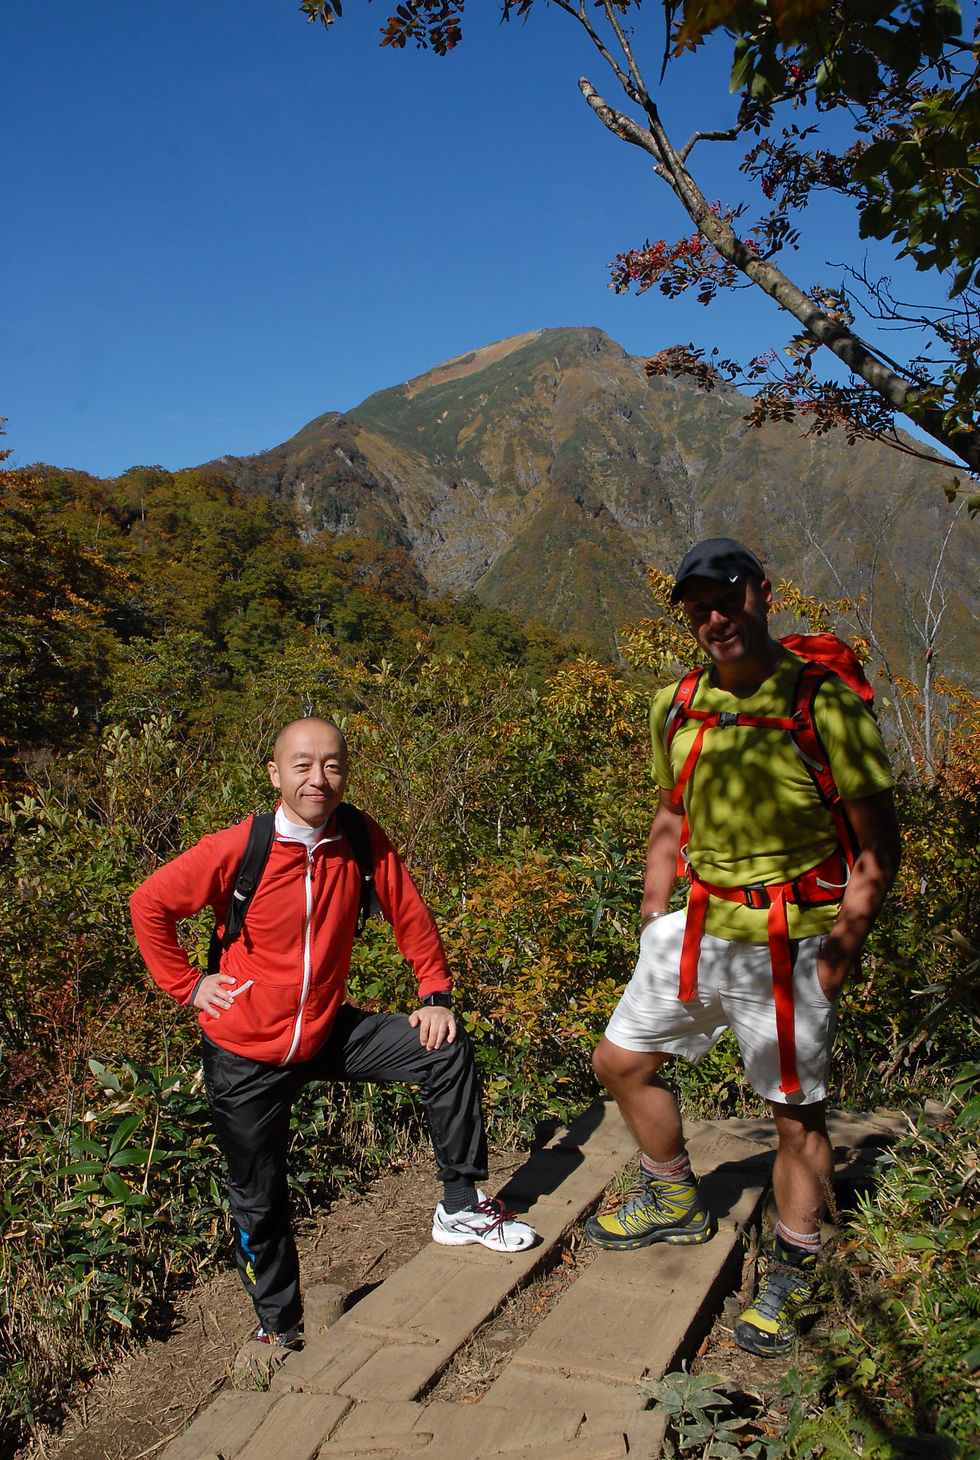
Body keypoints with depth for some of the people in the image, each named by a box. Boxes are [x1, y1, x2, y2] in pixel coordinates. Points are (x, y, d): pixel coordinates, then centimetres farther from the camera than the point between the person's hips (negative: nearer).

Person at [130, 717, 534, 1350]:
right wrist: (187, 984, -9)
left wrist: (435, 993, -3)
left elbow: (410, 915, 0)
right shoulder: (236, 849, -22)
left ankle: (462, 1207, 9)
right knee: (259, 1200, 11)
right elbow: (149, 904, -10)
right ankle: (278, 1324, 38)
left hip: (328, 1032, 3)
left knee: (446, 1049, -9)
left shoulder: (365, 842, -13)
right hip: (246, 1053, -2)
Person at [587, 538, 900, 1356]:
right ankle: (676, 1205, 37)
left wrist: (834, 962, -12)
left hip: (787, 940, -6)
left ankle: (792, 1281, 29)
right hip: (697, 930, 6)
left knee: (797, 1112, 6)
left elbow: (878, 848, -9)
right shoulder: (678, 709, 3)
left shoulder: (828, 706, -14)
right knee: (620, 1060, 13)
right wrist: (652, 921, 11)